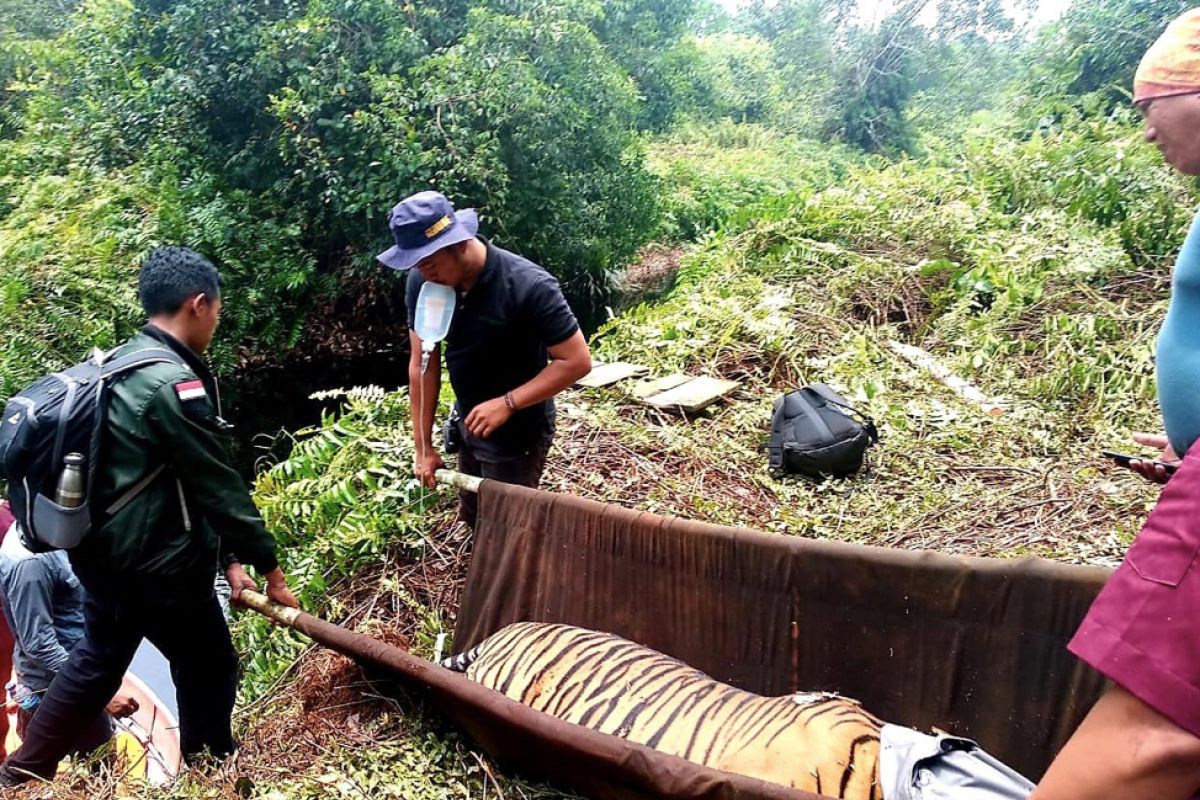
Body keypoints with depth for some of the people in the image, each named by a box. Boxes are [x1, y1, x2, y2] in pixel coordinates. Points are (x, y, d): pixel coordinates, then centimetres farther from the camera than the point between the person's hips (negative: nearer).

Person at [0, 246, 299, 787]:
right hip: (154, 562, -9)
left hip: (104, 551, 9)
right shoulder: (174, 383, -22)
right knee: (208, 670, 9)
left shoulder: (121, 363, 9)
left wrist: (229, 557, 12)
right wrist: (268, 566, -9)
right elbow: (217, 487, -19)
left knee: (97, 660, 26)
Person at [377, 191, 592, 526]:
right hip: (468, 425, 6)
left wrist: (508, 403, -31)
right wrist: (423, 446, -5)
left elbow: (577, 361, -25)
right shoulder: (422, 283, -14)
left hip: (517, 434, -6)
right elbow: (422, 365, -7)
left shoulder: (528, 286, -30)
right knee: (472, 517, 24)